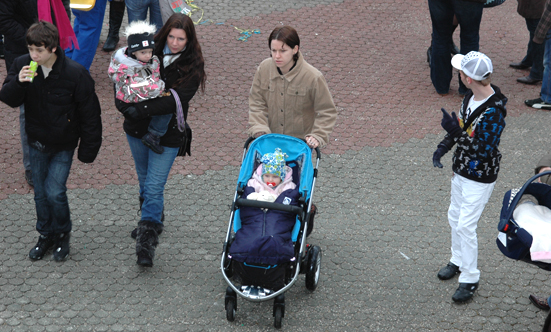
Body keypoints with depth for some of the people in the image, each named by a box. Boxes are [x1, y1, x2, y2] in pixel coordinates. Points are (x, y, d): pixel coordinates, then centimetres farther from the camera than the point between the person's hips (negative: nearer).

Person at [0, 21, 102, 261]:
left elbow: (90, 114, -13)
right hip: (37, 142, 4)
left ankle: (62, 234, 18)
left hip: (63, 144, -4)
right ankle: (46, 234, 36)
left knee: (55, 192, -9)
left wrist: (88, 150, -7)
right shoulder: (22, 65, -13)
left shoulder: (75, 74, -23)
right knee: (40, 193, 14)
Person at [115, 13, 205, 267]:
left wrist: (142, 109, -32)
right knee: (144, 181, 21)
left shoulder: (192, 67, -13)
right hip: (137, 130, 4)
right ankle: (152, 220, 42)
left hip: (168, 134, -4)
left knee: (154, 187, -7)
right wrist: (125, 104, -16)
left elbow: (175, 100, -24)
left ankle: (147, 239, -1)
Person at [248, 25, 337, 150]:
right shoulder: (264, 68, -10)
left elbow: (327, 112, -11)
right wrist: (259, 129, -12)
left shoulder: (313, 77, -21)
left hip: (300, 141, -3)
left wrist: (318, 136, -20)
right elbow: (257, 103, -1)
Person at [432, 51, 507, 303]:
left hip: (480, 178, -9)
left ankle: (470, 279, 12)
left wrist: (455, 131, -33)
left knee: (465, 225, -3)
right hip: (461, 169, 9)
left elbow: (484, 149, -29)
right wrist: (443, 147, 1)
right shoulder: (471, 96, -4)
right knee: (455, 217, 21)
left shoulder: (494, 111, -30)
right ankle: (458, 261, 43)